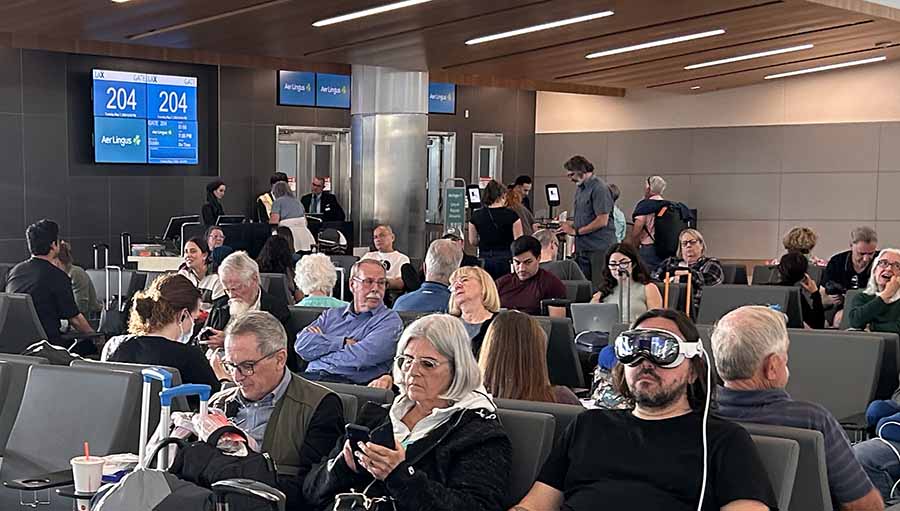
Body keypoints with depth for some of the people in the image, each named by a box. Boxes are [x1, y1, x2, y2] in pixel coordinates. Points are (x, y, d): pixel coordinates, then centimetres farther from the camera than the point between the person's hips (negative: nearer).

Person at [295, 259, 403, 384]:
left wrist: (320, 339, 4)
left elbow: (362, 357, -11)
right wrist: (343, 342, -5)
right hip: (312, 376, 5)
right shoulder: (331, 315, 21)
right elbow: (301, 345, 6)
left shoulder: (390, 320, 5)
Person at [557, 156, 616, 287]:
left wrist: (576, 231, -12)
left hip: (599, 248, -9)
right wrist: (569, 224, 7)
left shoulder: (599, 188, -12)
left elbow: (602, 221, -17)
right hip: (582, 248, 9)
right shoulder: (579, 188, 16)